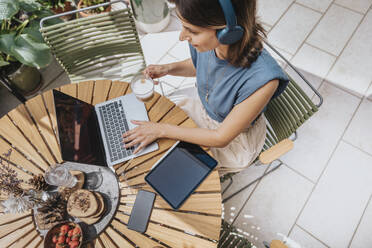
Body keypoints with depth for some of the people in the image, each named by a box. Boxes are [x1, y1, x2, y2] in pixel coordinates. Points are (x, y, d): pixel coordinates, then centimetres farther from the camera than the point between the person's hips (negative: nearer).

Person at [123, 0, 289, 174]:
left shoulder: (262, 79, -40)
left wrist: (162, 130, -24)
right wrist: (168, 69, -15)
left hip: (236, 138, -4)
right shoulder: (207, 43, -23)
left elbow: (221, 138, -27)